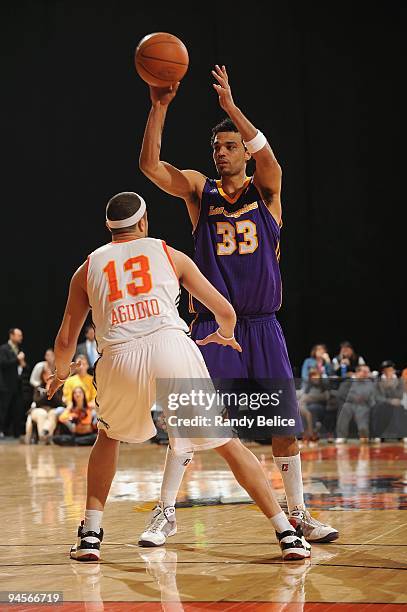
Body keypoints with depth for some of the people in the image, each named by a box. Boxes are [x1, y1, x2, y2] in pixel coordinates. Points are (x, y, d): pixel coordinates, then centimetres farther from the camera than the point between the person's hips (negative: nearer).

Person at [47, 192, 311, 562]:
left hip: (120, 358, 1)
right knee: (228, 443, 11)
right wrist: (224, 335, 46)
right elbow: (226, 312, 22)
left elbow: (65, 342, 24)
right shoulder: (169, 254, 22)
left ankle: (91, 534, 21)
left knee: (109, 437, 30)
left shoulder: (88, 268, 23)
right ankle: (287, 534, 6)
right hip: (171, 346, -1)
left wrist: (60, 374, 45)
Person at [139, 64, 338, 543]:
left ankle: (298, 514, 14)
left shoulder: (265, 189, 3)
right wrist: (159, 107, -20)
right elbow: (149, 165, -10)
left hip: (261, 325, 1)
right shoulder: (198, 189, 4)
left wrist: (230, 106, -29)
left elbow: (268, 157, -20)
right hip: (211, 324, -1)